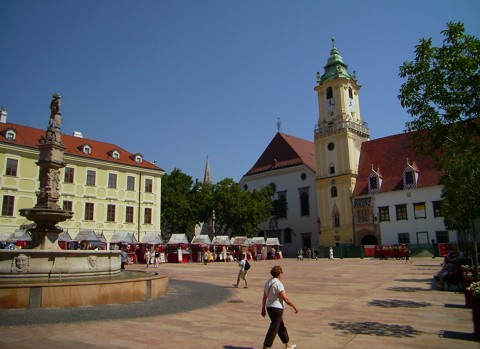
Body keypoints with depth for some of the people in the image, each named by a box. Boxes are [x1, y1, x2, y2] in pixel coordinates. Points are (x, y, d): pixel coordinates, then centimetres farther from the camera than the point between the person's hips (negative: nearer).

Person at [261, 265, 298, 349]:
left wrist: (263, 309, 20)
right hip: (277, 308, -9)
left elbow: (264, 298, 11)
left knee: (281, 326, 21)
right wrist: (295, 307, -7)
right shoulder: (278, 284, -20)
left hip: (269, 307, 9)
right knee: (273, 329, -1)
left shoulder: (268, 283, 5)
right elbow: (286, 299, -18)